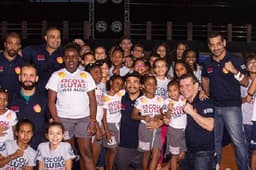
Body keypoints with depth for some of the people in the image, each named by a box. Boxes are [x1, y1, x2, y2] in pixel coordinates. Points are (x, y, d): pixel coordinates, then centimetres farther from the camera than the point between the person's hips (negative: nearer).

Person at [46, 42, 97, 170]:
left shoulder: (86, 76, 9)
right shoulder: (56, 76, 5)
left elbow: (92, 100, 6)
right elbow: (51, 101, 1)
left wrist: (93, 121, -3)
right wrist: (56, 122, -9)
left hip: (84, 119, 1)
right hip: (64, 119, 0)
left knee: (86, 152, -4)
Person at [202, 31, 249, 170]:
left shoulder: (235, 60, -6)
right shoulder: (207, 63, 6)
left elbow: (245, 82, -6)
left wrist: (234, 71, -23)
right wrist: (207, 95, 7)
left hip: (231, 106, -4)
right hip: (213, 106, 5)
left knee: (238, 140, -8)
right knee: (215, 140, 15)